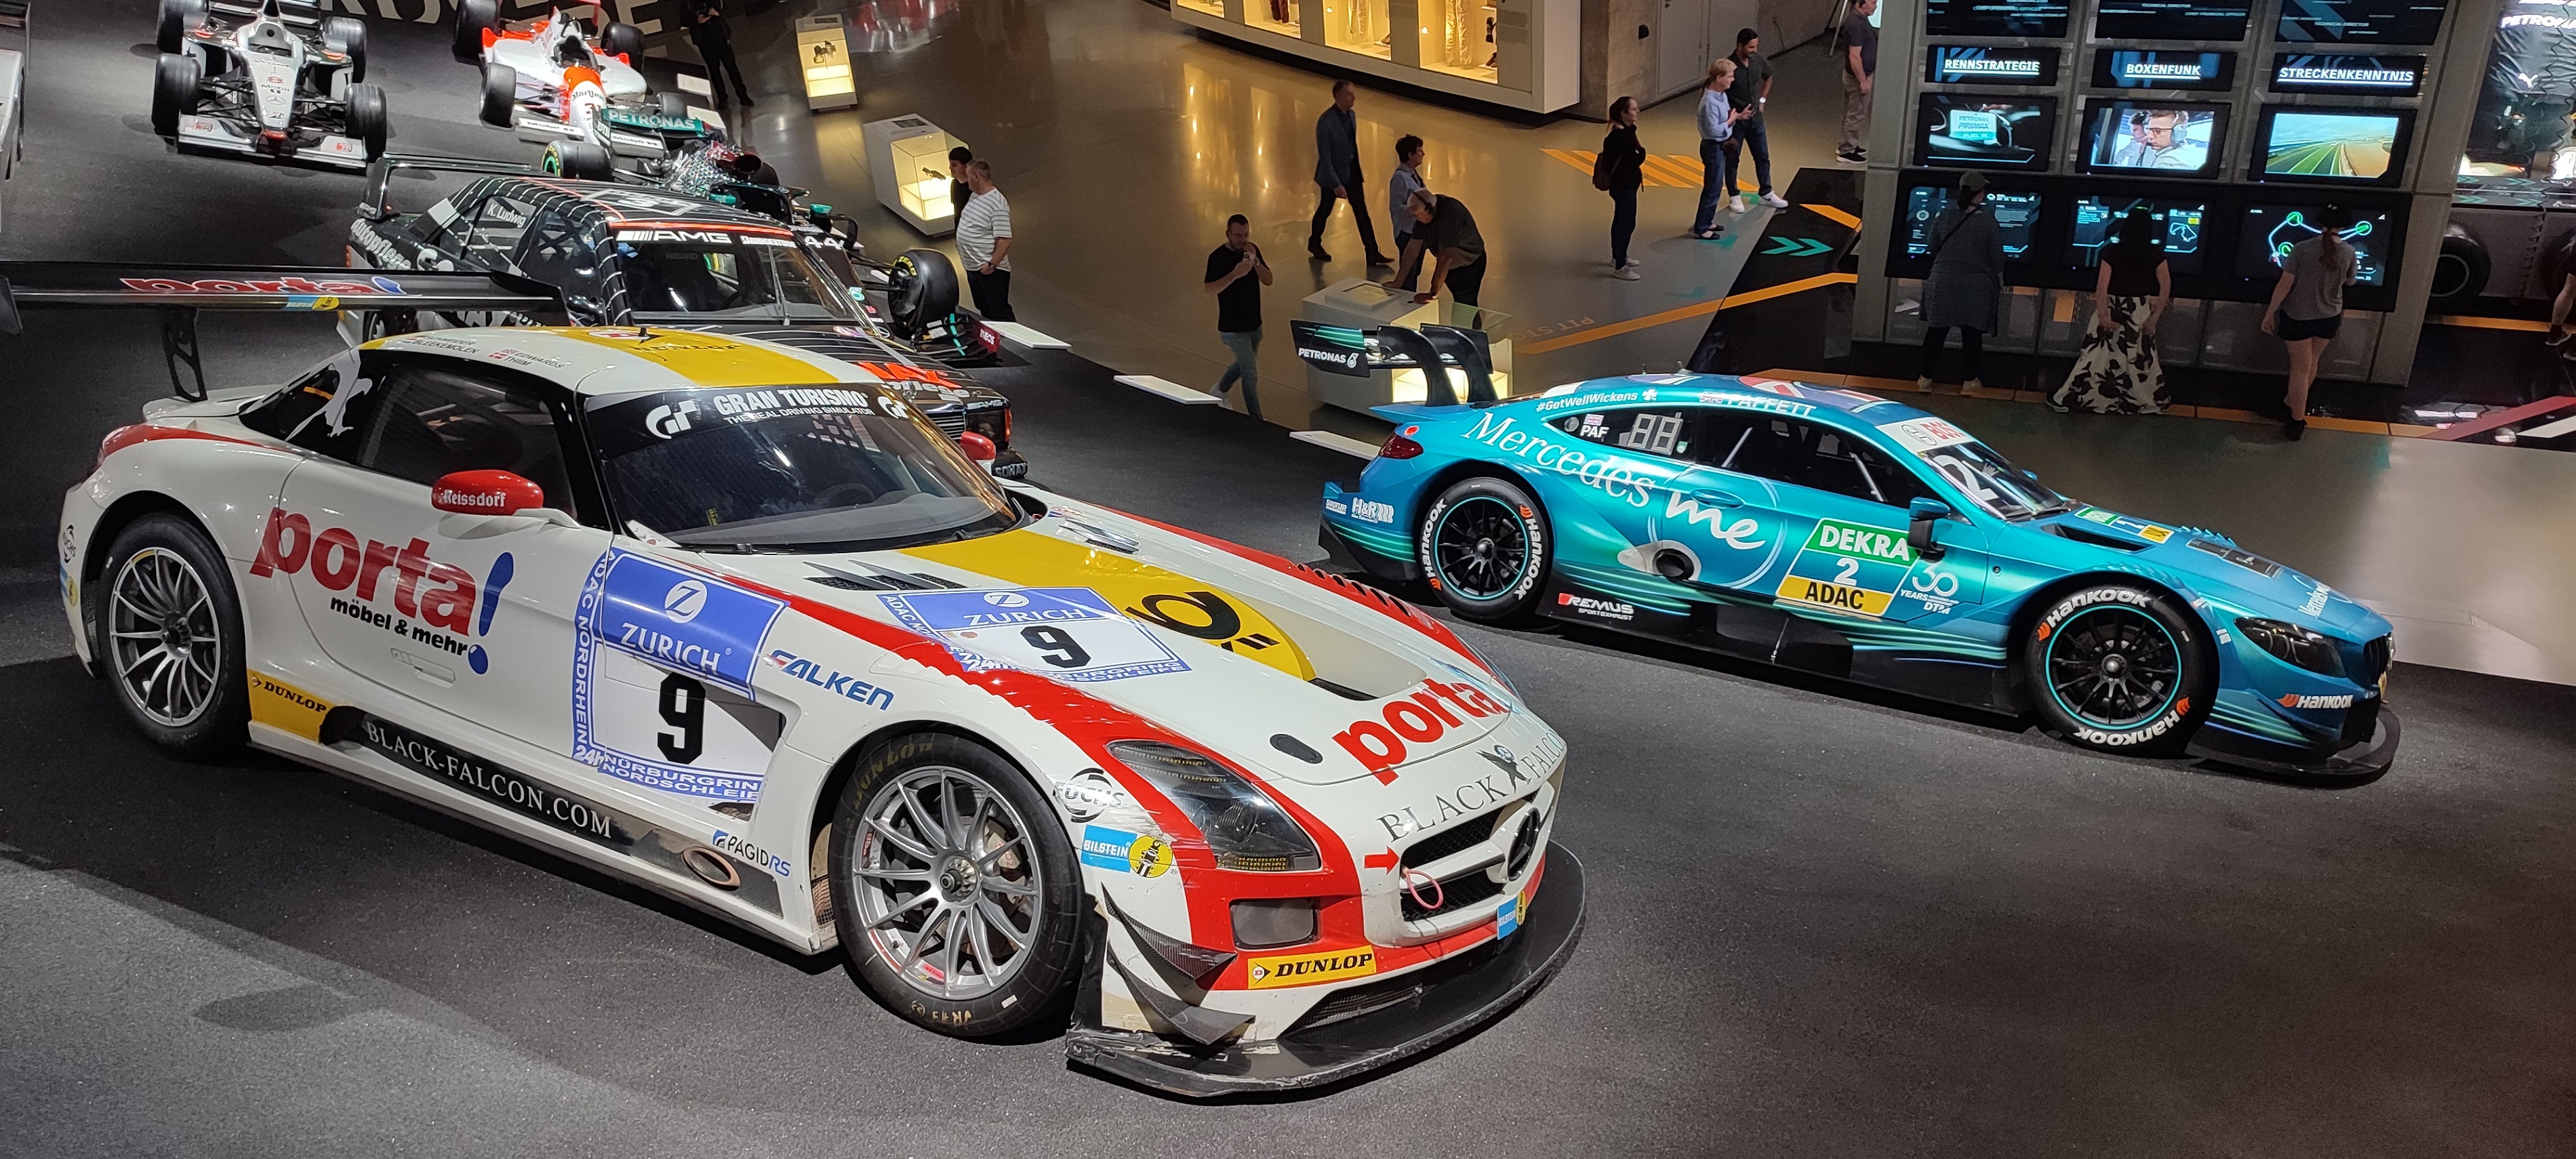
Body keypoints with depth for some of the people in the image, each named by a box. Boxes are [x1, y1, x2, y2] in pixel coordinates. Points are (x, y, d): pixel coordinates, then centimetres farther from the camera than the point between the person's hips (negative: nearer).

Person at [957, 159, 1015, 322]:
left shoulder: (997, 204, -22)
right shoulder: (974, 196, 7)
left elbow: (1004, 240, -25)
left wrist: (992, 264, -24)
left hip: (989, 270, -10)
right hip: (972, 267, 10)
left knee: (1000, 315, -4)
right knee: (984, 312, 21)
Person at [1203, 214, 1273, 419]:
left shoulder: (1252, 250, 2)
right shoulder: (1218, 257, -16)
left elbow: (1268, 280, -3)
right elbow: (1210, 288, -24)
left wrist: (1255, 261, -20)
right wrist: (1235, 274, -35)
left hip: (1254, 323, 7)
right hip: (1233, 327, -7)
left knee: (1244, 365, 24)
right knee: (1251, 374, -8)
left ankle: (1219, 392, 48)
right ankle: (1256, 419, 2)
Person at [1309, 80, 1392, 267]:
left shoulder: (1351, 115, -2)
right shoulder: (1326, 122, -25)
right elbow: (1325, 157, -24)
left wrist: (1356, 166, 16)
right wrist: (1336, 185, -23)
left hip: (1351, 169, 6)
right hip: (1333, 172, -6)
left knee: (1362, 211, 3)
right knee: (1325, 209, 14)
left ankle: (1372, 253, 5)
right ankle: (1314, 243, 39)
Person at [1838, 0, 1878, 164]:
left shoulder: (1860, 19, 6)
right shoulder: (1857, 25, -26)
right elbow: (1854, 57, -27)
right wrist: (1863, 81, -23)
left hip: (1858, 75, 10)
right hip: (1858, 77, -10)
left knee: (1852, 112, 19)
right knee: (1856, 114, 1)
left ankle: (1847, 145, 30)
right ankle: (1846, 151, 9)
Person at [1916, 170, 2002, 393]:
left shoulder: (1945, 215, -4)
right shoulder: (1988, 221, -12)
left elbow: (1932, 247, 5)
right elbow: (1996, 257, -5)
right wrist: (1999, 281, 10)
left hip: (1943, 282, 2)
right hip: (1976, 287, -2)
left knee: (1937, 330, 10)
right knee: (1972, 333, 9)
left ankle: (1926, 378, 14)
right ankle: (1970, 381, 17)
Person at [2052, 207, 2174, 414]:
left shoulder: (2112, 252, -13)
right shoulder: (2156, 254, -7)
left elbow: (2102, 286, -17)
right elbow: (2166, 287, -7)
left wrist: (2102, 315, -13)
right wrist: (2155, 316, -2)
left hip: (2113, 310, -2)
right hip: (2141, 312, 2)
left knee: (2098, 353, 3)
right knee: (2141, 357, 16)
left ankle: (2067, 398, 7)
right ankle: (2149, 401, 30)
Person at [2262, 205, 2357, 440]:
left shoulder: (2302, 249, -20)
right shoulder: (2348, 252, -10)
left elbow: (2285, 285, -18)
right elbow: (2350, 282, 9)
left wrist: (2270, 313, -8)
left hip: (2298, 317, -3)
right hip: (2329, 317, 3)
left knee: (2301, 368, 6)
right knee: (2311, 362, 24)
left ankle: (2297, 421, 8)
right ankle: (2296, 402, 45)